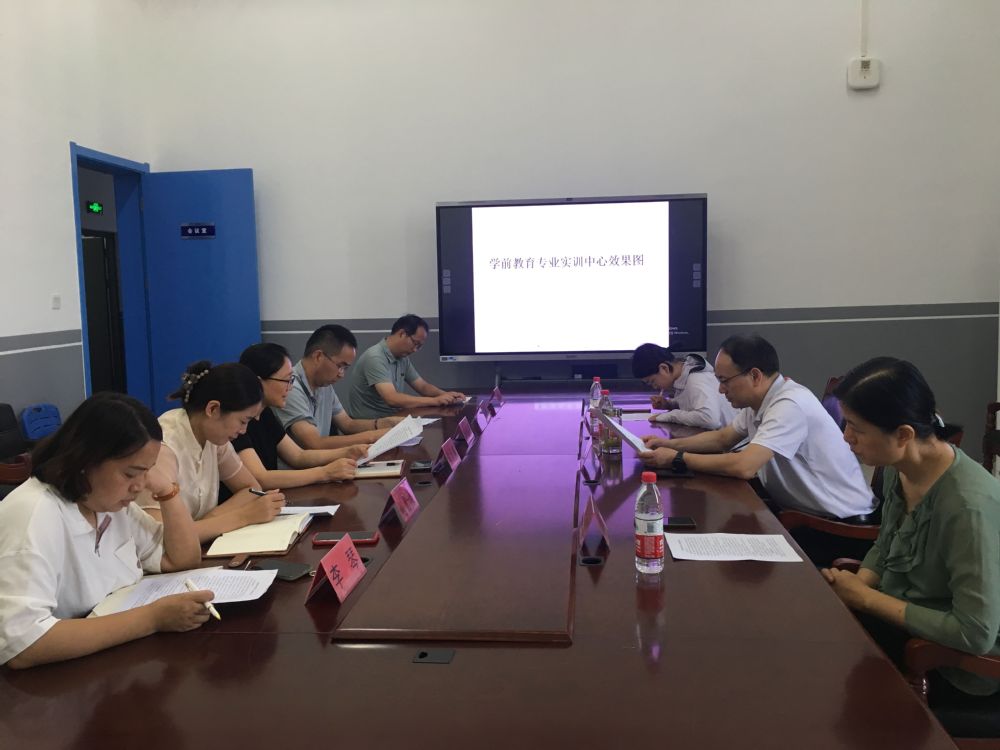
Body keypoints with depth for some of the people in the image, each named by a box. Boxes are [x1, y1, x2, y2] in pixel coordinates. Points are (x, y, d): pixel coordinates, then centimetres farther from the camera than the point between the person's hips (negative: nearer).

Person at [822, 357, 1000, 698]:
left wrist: (866, 598, -21)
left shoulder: (968, 505, -30)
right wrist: (854, 587, -10)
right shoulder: (898, 467, -6)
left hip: (953, 660, -6)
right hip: (900, 616, 7)